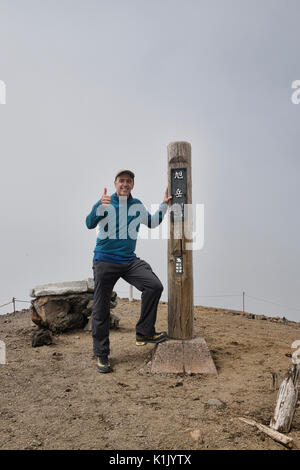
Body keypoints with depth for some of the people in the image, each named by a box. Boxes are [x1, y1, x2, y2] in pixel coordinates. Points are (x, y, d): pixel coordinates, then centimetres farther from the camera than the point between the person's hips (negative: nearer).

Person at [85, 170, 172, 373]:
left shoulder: (138, 205, 10)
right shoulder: (105, 203, -4)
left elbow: (152, 223, 24)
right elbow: (90, 224, -20)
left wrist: (164, 205, 15)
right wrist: (100, 206, -37)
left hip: (130, 261, 3)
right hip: (105, 261, -3)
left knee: (154, 286, -17)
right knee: (101, 309, 2)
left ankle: (144, 333, 1)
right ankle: (101, 355, 18)